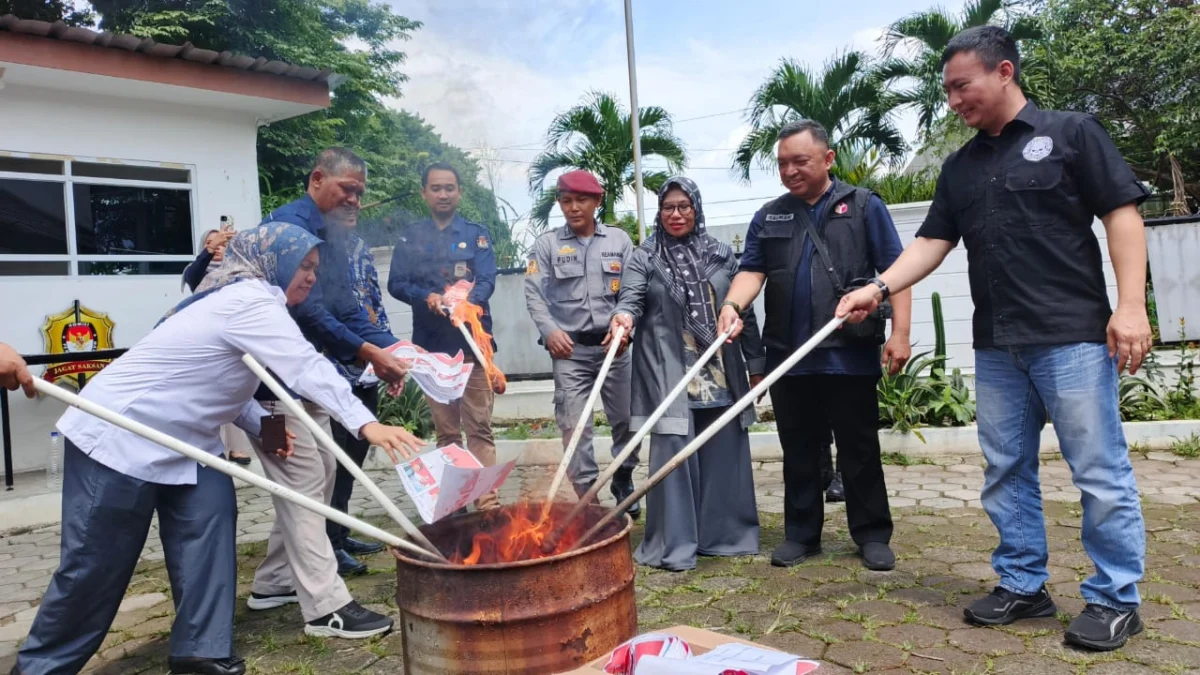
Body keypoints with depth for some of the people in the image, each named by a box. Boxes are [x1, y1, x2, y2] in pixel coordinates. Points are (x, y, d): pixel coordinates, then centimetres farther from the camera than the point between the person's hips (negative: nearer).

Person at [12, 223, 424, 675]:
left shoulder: (246, 300, 10)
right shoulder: (250, 302, -23)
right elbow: (306, 368, -34)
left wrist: (262, 426, -3)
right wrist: (366, 424, -41)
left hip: (179, 436, 10)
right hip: (116, 434, -10)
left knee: (208, 530, 0)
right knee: (95, 565, 0)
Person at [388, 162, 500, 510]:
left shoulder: (476, 234, 7)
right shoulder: (410, 237, 11)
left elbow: (487, 281, -5)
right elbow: (396, 284, 4)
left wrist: (465, 302, -26)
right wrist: (427, 297, -15)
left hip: (473, 340, -2)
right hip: (431, 344, 2)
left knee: (479, 425, -4)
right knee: (445, 428, 9)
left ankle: (487, 500, -3)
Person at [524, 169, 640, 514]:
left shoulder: (619, 240, 8)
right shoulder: (547, 243, 5)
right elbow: (533, 292, -1)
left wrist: (626, 326, -13)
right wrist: (550, 330, -15)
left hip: (614, 346, 1)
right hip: (570, 350, -1)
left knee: (626, 418, 9)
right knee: (574, 426, -2)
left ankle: (623, 480, 32)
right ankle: (587, 498, 8)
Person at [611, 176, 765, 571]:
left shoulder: (721, 254, 10)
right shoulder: (644, 258, 4)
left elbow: (745, 311, 11)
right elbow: (631, 297, -13)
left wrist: (756, 364, 10)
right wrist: (624, 317, -36)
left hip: (720, 372, 3)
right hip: (670, 375, -3)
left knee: (723, 453, 6)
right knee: (674, 453, -6)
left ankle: (724, 533, 20)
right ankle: (675, 544, 1)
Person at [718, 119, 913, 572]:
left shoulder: (863, 206, 4)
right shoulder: (768, 217, 12)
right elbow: (752, 271, 6)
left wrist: (900, 333, -8)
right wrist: (733, 305, -15)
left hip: (850, 355, -3)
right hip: (788, 358, 3)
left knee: (860, 450, 6)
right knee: (798, 452, 11)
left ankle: (872, 535, 19)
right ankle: (801, 534, 22)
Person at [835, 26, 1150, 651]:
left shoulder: (1070, 133, 0)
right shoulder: (959, 166, 14)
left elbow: (1122, 214, -4)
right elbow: (931, 242, 10)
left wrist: (1131, 305, -13)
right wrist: (878, 288, -7)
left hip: (1073, 335, -5)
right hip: (997, 345, 6)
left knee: (1100, 471, 0)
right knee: (1006, 472, 10)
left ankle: (1115, 598, 14)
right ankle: (1022, 584, 23)